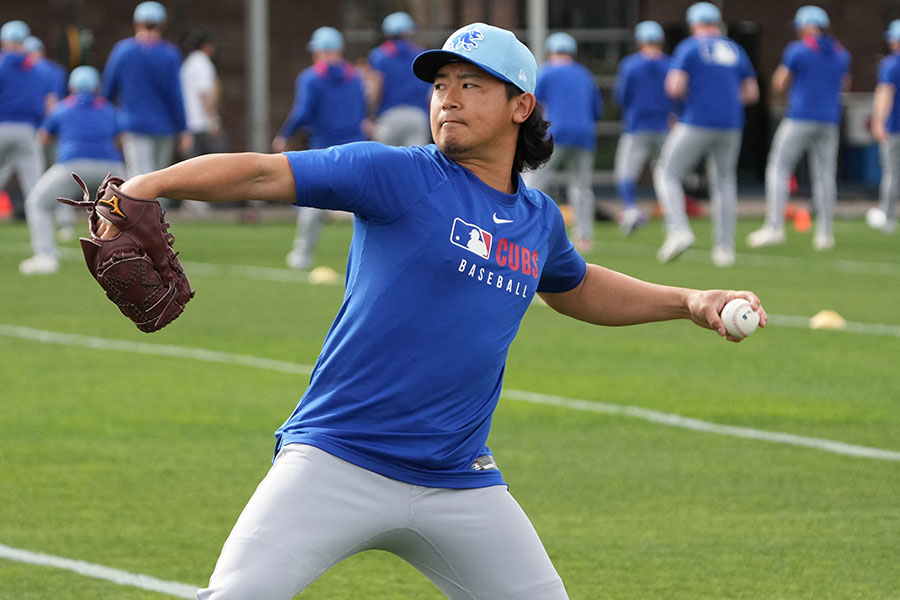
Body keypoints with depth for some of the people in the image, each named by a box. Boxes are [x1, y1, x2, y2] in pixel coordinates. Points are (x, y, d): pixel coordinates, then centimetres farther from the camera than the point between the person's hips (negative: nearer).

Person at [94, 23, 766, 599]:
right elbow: (263, 173, -14)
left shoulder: (538, 218, 13)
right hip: (337, 460, -5)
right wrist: (149, 184, -28)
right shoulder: (398, 176, -4)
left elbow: (577, 289, 36)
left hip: (459, 483, 5)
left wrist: (688, 302, 28)